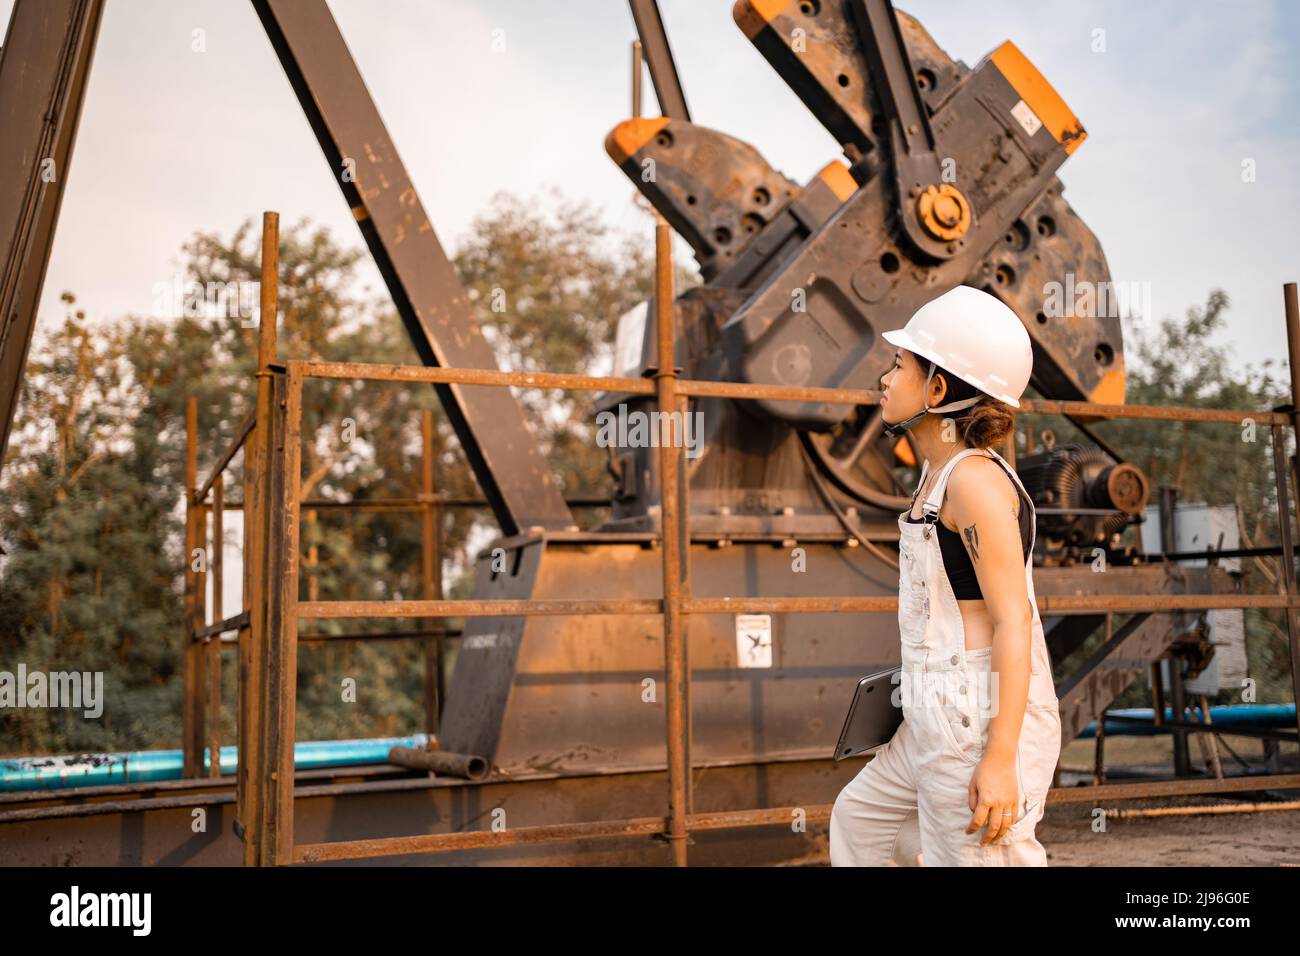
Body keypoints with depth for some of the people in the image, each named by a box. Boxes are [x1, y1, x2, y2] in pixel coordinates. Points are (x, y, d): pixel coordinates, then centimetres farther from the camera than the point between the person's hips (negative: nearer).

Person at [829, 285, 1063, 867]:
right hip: (937, 724, 11)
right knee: (859, 818, 26)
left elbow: (1013, 621, -21)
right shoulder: (943, 475, 12)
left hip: (982, 726, -11)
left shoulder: (975, 480, -17)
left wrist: (1000, 759, -24)